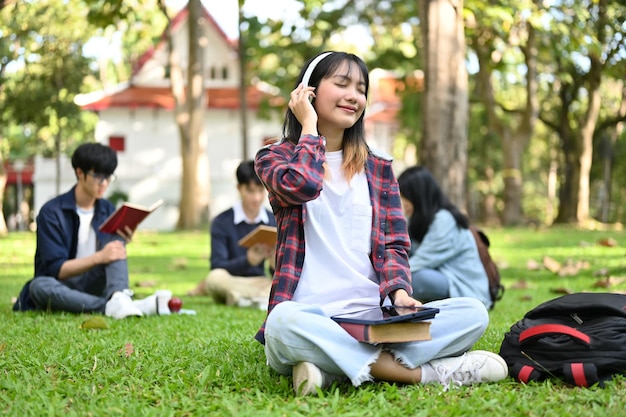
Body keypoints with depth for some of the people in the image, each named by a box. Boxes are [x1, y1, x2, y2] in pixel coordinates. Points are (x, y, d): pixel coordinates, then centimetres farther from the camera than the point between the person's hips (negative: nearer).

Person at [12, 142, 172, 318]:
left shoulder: (108, 210, 6)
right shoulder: (52, 212, -9)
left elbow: (113, 257, 5)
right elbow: (56, 269, -16)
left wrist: (122, 242, -18)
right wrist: (99, 257, -29)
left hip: (95, 287, 4)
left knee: (115, 235, -14)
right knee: (40, 286, -37)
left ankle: (118, 297, -40)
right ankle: (112, 307, -51)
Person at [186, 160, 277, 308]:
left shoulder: (274, 222, 2)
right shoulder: (221, 222, -7)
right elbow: (217, 267, -17)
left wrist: (276, 264, -24)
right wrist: (248, 260, -33)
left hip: (260, 283, 2)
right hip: (229, 282, -2)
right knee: (215, 277, -37)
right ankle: (263, 297, -20)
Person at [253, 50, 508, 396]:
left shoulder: (378, 168, 19)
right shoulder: (276, 158, 9)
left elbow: (394, 244, 11)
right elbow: (302, 185, -16)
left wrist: (398, 291, -11)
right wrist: (309, 126, 0)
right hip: (310, 316, -4)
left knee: (473, 313, -19)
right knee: (284, 323, -41)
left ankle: (332, 369, -27)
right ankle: (420, 373, -28)